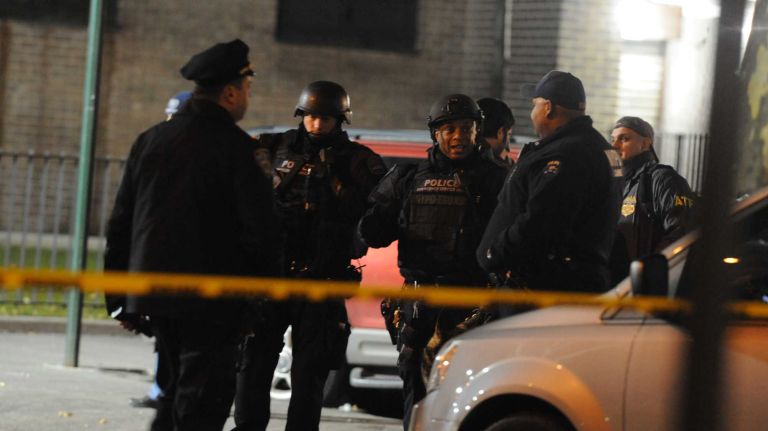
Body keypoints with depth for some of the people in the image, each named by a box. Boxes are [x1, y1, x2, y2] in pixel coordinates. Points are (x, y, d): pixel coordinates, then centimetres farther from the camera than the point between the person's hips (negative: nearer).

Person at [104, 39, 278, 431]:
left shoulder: (149, 141, 9)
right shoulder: (237, 148, -9)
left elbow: (120, 225, 11)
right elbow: (259, 230, -12)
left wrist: (121, 299, 16)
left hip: (154, 294, 6)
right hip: (213, 300, -6)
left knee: (177, 391, 21)